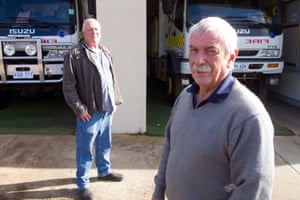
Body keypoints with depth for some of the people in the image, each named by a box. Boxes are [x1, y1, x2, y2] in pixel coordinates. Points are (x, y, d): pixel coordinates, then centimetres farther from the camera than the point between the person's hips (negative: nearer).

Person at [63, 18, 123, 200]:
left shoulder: (106, 53, 13)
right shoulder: (75, 54, -10)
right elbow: (68, 86, -12)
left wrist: (115, 101, 12)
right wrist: (79, 108, -15)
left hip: (107, 110, 7)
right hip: (89, 111, -6)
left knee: (104, 144, 21)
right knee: (85, 149, 5)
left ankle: (104, 171, 41)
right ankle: (83, 184, 19)